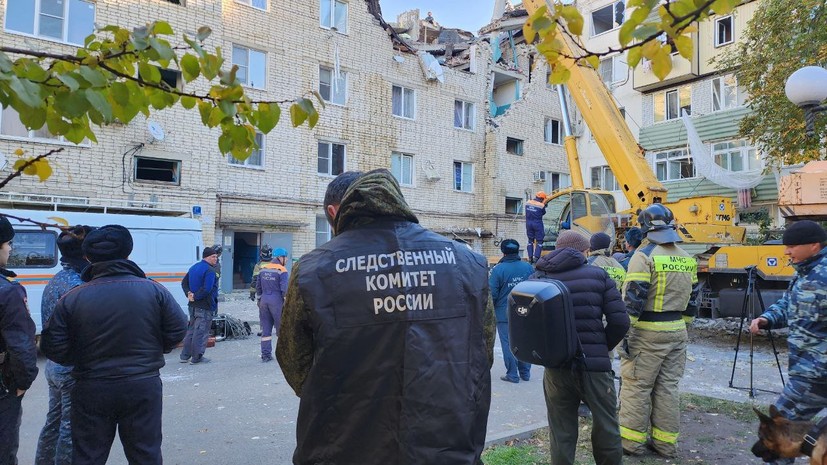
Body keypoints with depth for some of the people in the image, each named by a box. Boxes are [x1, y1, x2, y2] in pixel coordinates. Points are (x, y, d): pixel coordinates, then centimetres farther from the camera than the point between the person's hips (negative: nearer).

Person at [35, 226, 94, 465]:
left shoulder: (54, 281, 9)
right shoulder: (77, 286, -22)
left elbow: (50, 327, 15)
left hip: (54, 367, 9)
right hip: (74, 371, -9)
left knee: (54, 422, 21)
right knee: (72, 428, 3)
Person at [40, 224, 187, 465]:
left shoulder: (72, 299, -8)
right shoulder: (154, 290, -9)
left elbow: (54, 348, -6)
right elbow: (177, 330, -7)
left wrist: (85, 360, 13)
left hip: (92, 390, 0)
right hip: (143, 387, 0)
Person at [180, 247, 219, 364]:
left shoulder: (193, 268, 13)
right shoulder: (210, 270, -17)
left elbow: (184, 282, 15)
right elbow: (207, 289, -27)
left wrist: (189, 293, 1)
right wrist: (196, 297, -16)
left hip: (193, 305, 9)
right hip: (205, 306, -9)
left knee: (191, 330, 18)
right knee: (201, 332, 0)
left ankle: (185, 356, 24)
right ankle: (196, 358, 6)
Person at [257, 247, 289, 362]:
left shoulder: (263, 269, 10)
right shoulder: (282, 271, -10)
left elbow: (258, 286, 14)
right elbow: (284, 289, -15)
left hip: (264, 300, 6)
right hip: (276, 301, -6)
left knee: (266, 328, 10)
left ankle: (266, 354, 12)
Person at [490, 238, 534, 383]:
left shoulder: (498, 269, -14)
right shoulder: (528, 268, -1)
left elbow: (492, 294, -14)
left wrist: (492, 309, 4)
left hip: (504, 314, -4)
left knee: (508, 344, 5)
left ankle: (512, 375, 9)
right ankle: (525, 373, 23)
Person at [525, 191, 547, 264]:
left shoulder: (528, 203, -2)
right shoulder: (541, 205, -15)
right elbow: (543, 213, 2)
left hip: (529, 223, 5)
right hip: (538, 224, -5)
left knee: (530, 241, 16)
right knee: (539, 241, 5)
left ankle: (530, 258, 11)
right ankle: (536, 258, -5)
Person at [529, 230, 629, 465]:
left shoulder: (537, 279, 2)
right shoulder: (598, 275, -2)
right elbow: (620, 322, -6)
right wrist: (602, 348, 9)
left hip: (556, 367, 2)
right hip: (594, 366, -1)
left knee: (561, 435, 14)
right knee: (606, 429, 16)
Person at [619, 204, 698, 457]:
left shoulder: (644, 256, -14)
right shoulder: (687, 260, 10)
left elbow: (633, 299, -18)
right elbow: (692, 299, 15)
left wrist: (625, 332, -14)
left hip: (647, 332, -7)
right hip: (677, 332, 7)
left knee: (637, 386, 3)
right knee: (668, 387, 13)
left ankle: (633, 439, 11)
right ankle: (666, 441, 21)